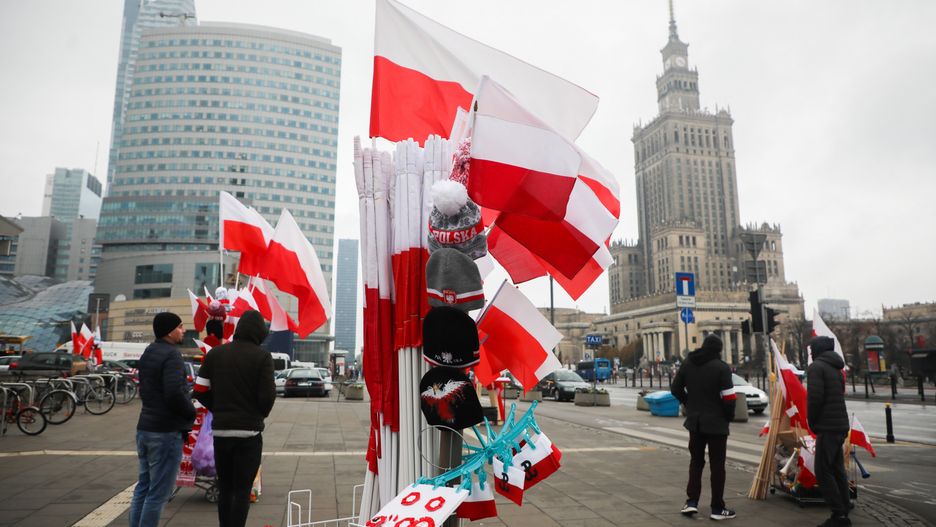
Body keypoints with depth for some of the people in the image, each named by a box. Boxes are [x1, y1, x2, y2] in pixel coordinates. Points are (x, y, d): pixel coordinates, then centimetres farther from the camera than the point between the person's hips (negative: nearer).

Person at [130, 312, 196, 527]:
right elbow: (175, 393, -25)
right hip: (166, 431, -9)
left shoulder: (148, 353, 13)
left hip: (144, 428, 9)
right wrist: (191, 412, -9)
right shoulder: (171, 354, -17)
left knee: (143, 487, 17)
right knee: (158, 492, -1)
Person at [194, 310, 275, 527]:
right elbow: (267, 395, -13)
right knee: (242, 489, 2)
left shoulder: (215, 353, 4)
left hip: (220, 430, 5)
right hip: (249, 431, -4)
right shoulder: (262, 356, -10)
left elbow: (200, 391, 3)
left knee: (225, 488, 16)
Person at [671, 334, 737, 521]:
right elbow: (728, 397, -17)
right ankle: (717, 508, 10)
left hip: (695, 421, 5)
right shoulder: (721, 367, -14)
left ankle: (691, 502, 11)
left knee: (696, 461, 16)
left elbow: (676, 389, 9)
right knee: (717, 465, 5)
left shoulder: (688, 364, 4)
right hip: (717, 423, -5)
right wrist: (729, 416, 0)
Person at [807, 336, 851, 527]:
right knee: (837, 470, 13)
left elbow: (815, 397, -19)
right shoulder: (836, 368, 16)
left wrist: (812, 423, -5)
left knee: (823, 472, -5)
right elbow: (838, 395, 16)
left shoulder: (816, 367, -10)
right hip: (841, 426, 9)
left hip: (827, 427, -9)